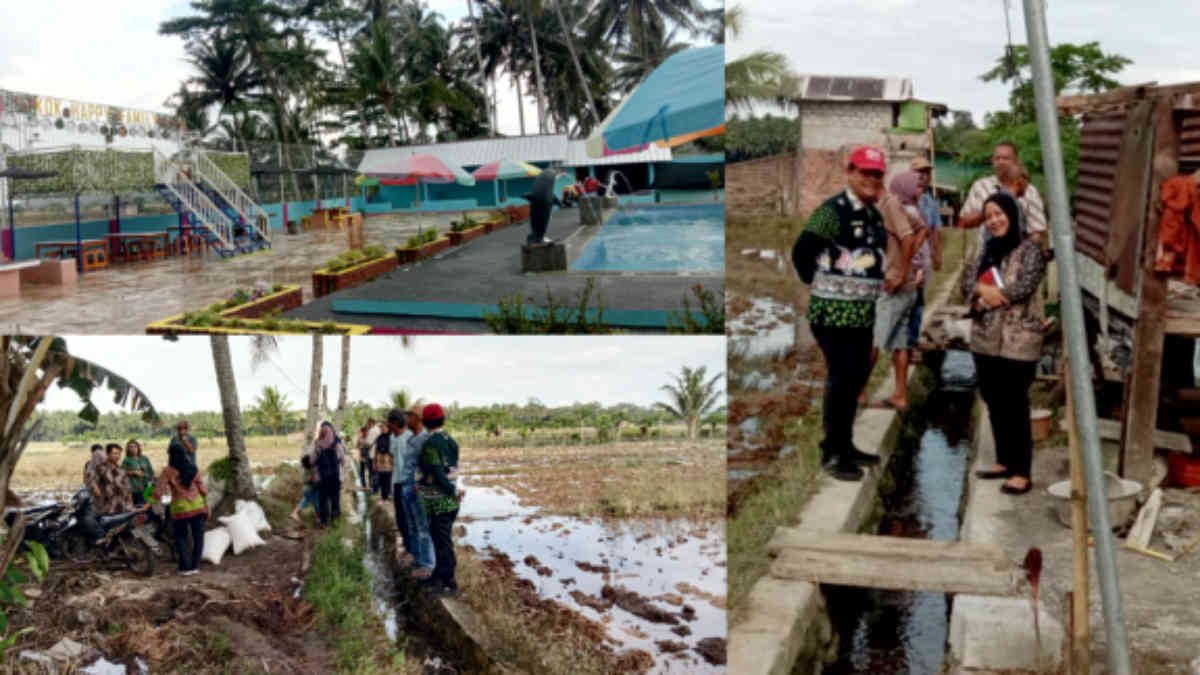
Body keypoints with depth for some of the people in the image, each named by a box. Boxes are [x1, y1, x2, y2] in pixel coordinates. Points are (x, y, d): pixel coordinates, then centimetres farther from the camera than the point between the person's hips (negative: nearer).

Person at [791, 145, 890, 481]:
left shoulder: (874, 214, 12)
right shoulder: (832, 211, -15)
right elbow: (801, 252, -19)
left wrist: (870, 287, 13)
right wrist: (821, 284, -7)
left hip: (864, 312, 9)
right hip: (835, 312, -8)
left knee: (857, 378, 15)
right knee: (841, 379, -5)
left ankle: (846, 445, 27)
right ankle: (832, 453, 6)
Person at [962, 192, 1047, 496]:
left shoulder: (1029, 249, -7)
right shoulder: (987, 249, 14)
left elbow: (1025, 286, -19)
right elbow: (967, 280, 6)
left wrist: (986, 293, -11)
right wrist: (982, 293, -15)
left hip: (1017, 340, -7)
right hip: (985, 338, 7)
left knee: (1015, 405, -5)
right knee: (994, 403, 13)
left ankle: (1022, 472, 1)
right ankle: (1004, 461, 25)